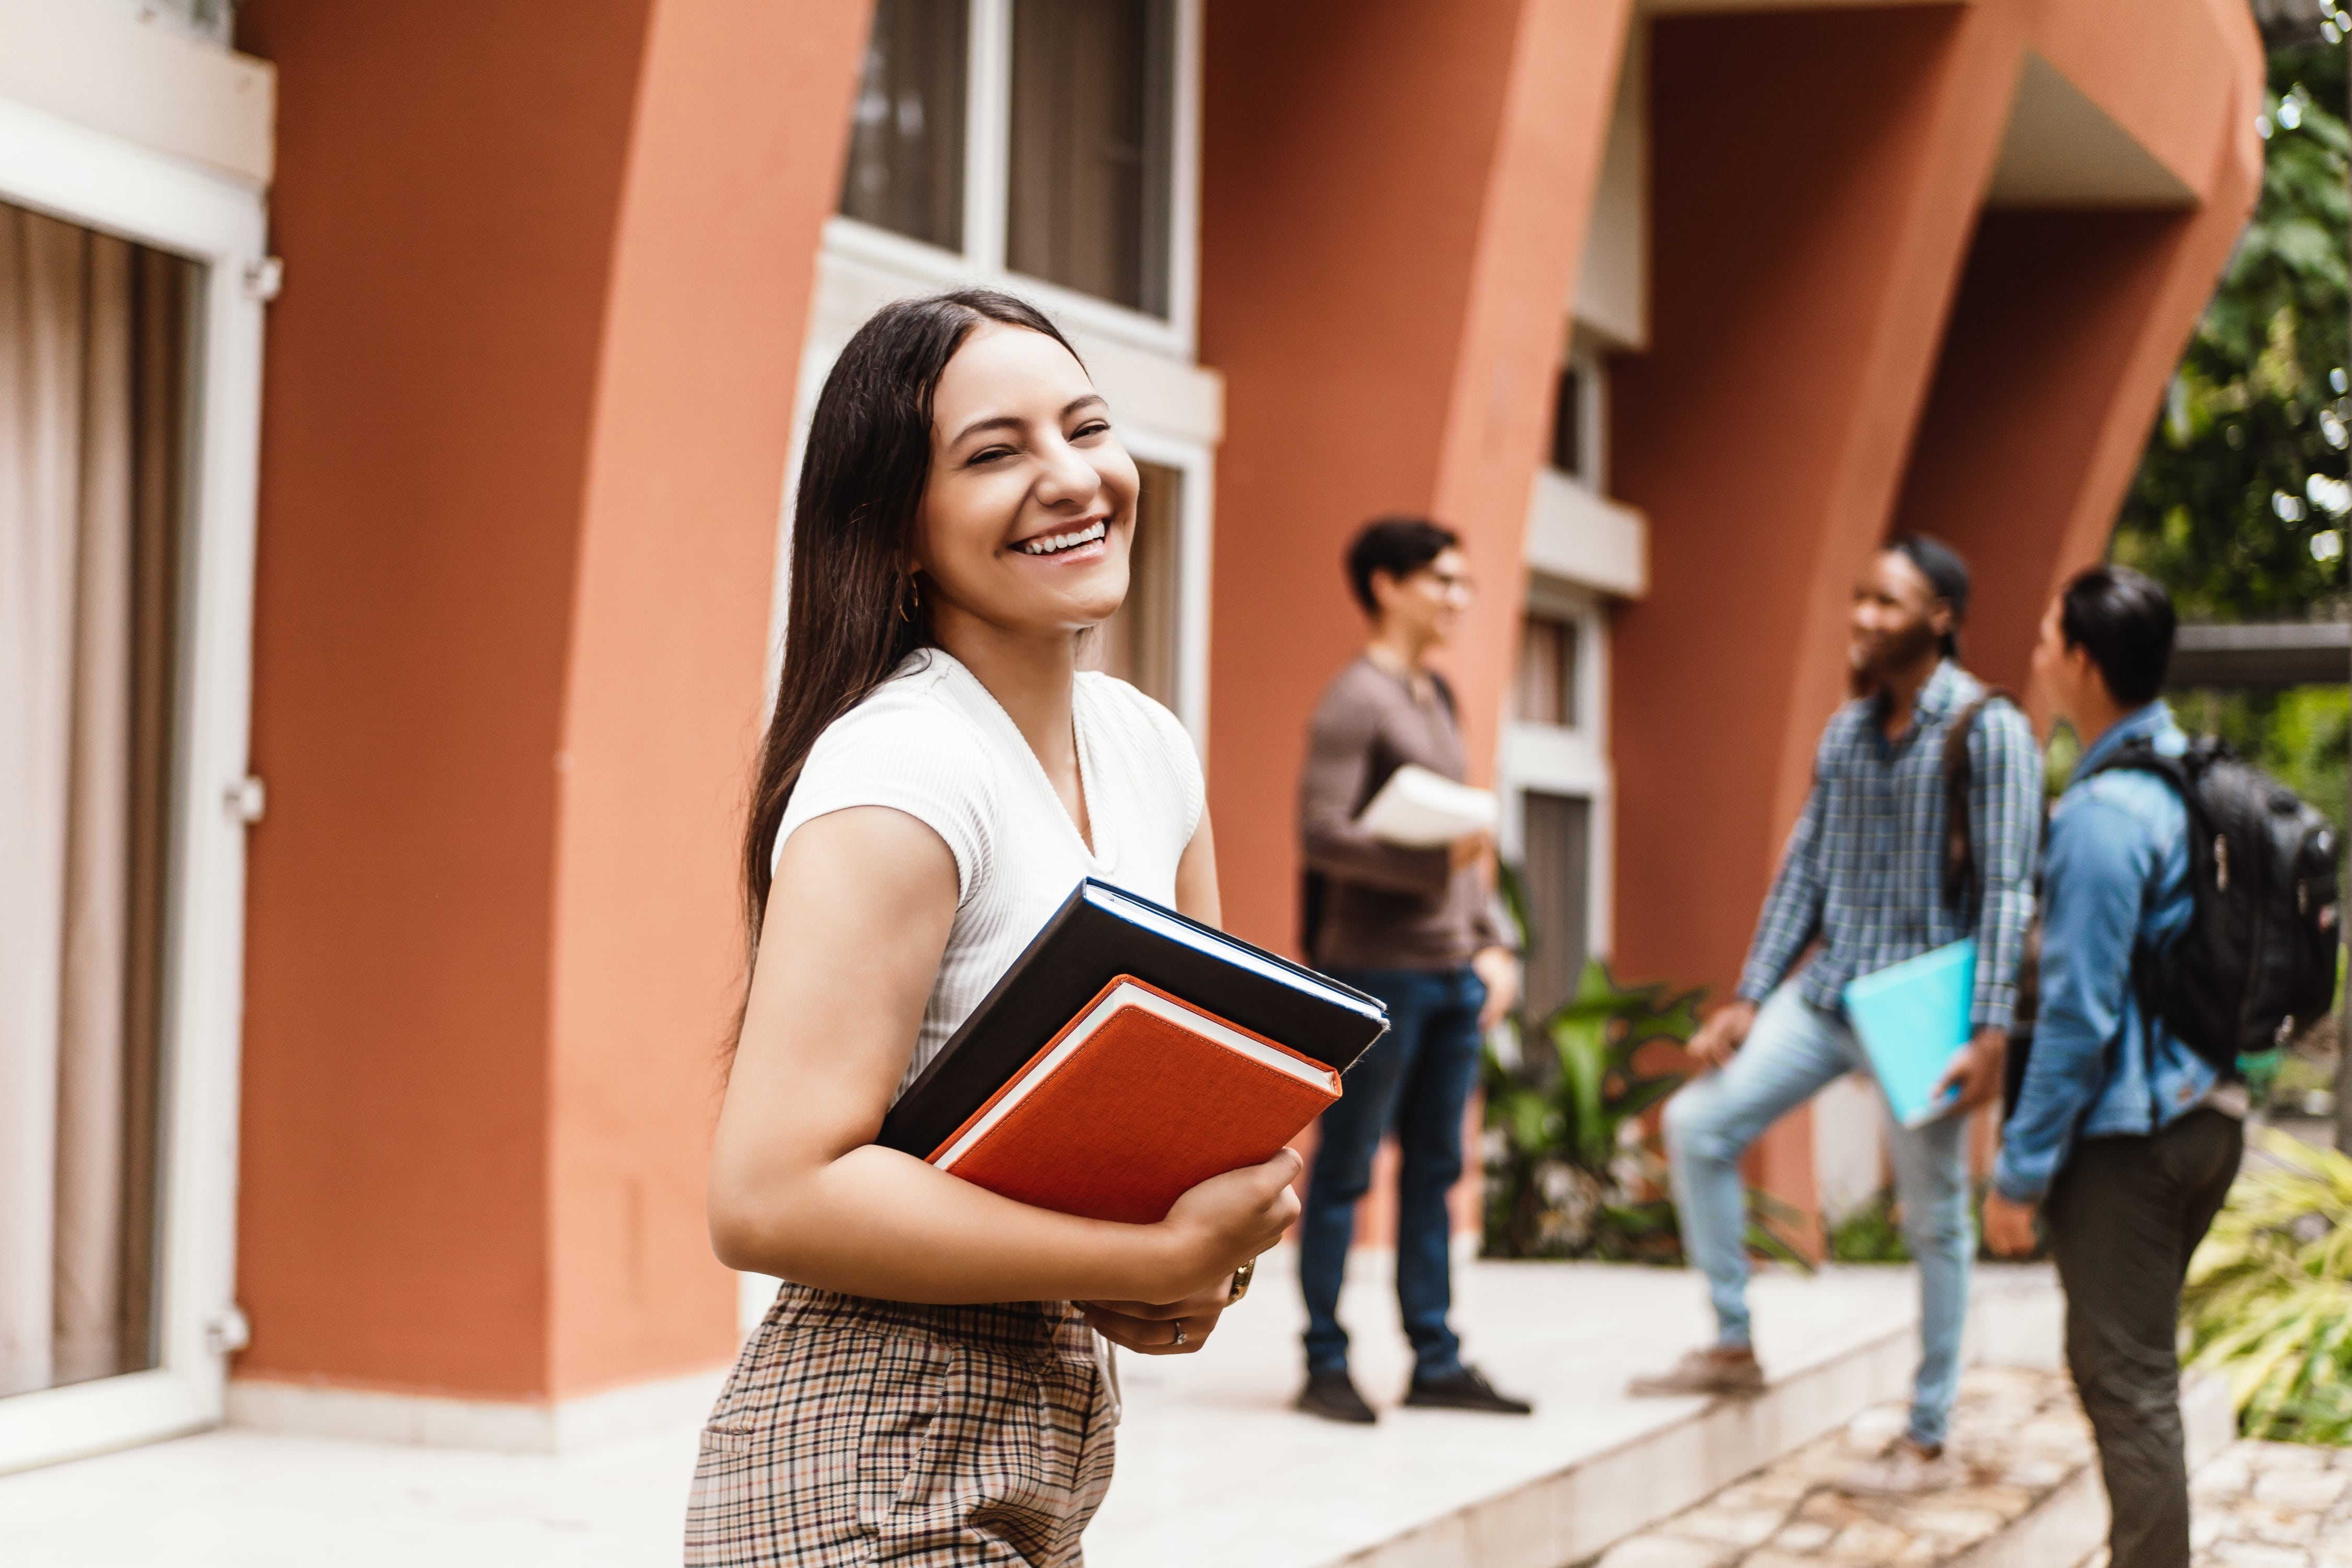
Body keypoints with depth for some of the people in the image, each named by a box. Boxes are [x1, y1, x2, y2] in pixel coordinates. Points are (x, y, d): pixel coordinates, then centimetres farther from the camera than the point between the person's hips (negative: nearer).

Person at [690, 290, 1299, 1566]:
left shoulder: (1150, 748, 5)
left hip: (1053, 1444, 8)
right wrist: (1159, 1260, -22)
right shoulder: (899, 770, -19)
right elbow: (766, 1195, -26)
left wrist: (1206, 1265, -6)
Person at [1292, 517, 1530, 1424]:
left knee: (1433, 1170, 10)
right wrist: (1432, 861, -28)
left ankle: (1436, 1363, 15)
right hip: (1378, 968, -8)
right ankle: (1325, 1365, 5)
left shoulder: (1436, 697, 17)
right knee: (1345, 1170, -1)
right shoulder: (1355, 700, -9)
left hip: (1451, 973, 8)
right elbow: (1321, 834, -18)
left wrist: (1491, 943, 15)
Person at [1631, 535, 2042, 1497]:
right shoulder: (1846, 732, 10)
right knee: (1696, 1124, -1)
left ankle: (1929, 1444, 13)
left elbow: (2008, 891, -13)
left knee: (1934, 1221, 2)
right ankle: (1734, 1347, 12)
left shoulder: (1988, 730, -9)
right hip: (1827, 990, 7)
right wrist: (1748, 999, 8)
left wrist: (1990, 1033, -20)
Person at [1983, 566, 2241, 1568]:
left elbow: (2079, 1015, -21)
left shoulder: (2102, 817, -20)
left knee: (2126, 1385, -3)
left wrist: (2020, 1173, -15)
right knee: (2129, 1365, 20)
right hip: (2206, 1110, 10)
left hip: (2126, 1135, -10)